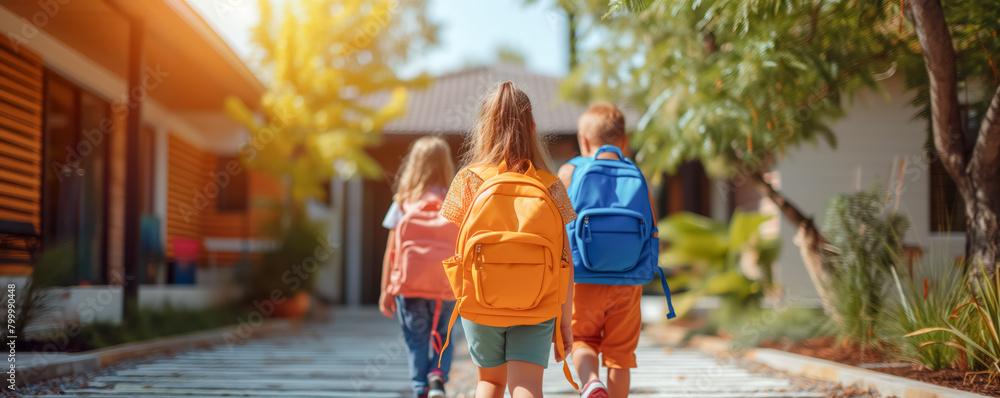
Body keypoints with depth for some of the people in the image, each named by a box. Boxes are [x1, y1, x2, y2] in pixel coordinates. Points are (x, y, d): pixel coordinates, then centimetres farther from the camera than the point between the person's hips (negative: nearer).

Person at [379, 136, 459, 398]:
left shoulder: (403, 202, 1)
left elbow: (391, 250, 0)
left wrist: (385, 290, 5)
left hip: (409, 285, 0)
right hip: (446, 287, 0)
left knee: (417, 342, 10)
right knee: (442, 337, 17)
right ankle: (438, 376, -7)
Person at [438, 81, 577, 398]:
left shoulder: (470, 179, -6)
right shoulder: (551, 187, -3)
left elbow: (459, 249, -6)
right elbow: (566, 263, -4)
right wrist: (564, 321, 4)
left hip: (480, 305, 1)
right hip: (537, 311, 0)